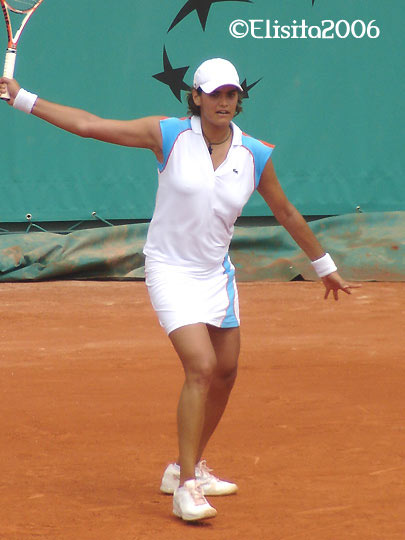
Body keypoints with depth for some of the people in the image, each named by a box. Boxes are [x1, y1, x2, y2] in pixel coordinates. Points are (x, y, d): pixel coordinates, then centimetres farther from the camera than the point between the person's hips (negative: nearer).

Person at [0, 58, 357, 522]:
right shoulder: (169, 135, -12)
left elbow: (286, 213, 12)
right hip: (171, 271, -5)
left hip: (216, 272, 5)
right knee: (201, 367, -20)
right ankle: (186, 489, -19)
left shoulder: (255, 156, -3)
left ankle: (187, 467, 34)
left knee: (224, 374, 12)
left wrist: (324, 265, 21)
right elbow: (88, 125, -10)